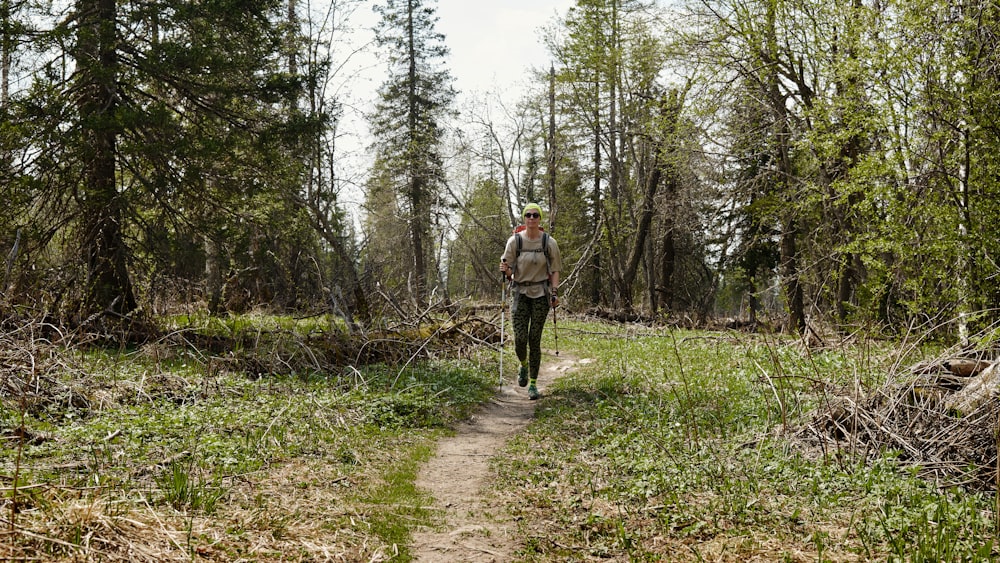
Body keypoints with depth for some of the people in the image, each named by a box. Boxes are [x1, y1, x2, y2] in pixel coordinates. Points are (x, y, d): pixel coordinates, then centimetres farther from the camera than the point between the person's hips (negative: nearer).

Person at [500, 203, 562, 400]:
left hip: (541, 293, 0)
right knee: (520, 338, -8)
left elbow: (555, 270, 3)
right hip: (520, 292, 1)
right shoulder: (514, 241, -3)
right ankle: (523, 365, 27)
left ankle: (533, 383, 9)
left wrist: (554, 292, -9)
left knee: (534, 339, -1)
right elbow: (509, 271, 2)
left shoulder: (549, 242, -3)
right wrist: (505, 270, -21)